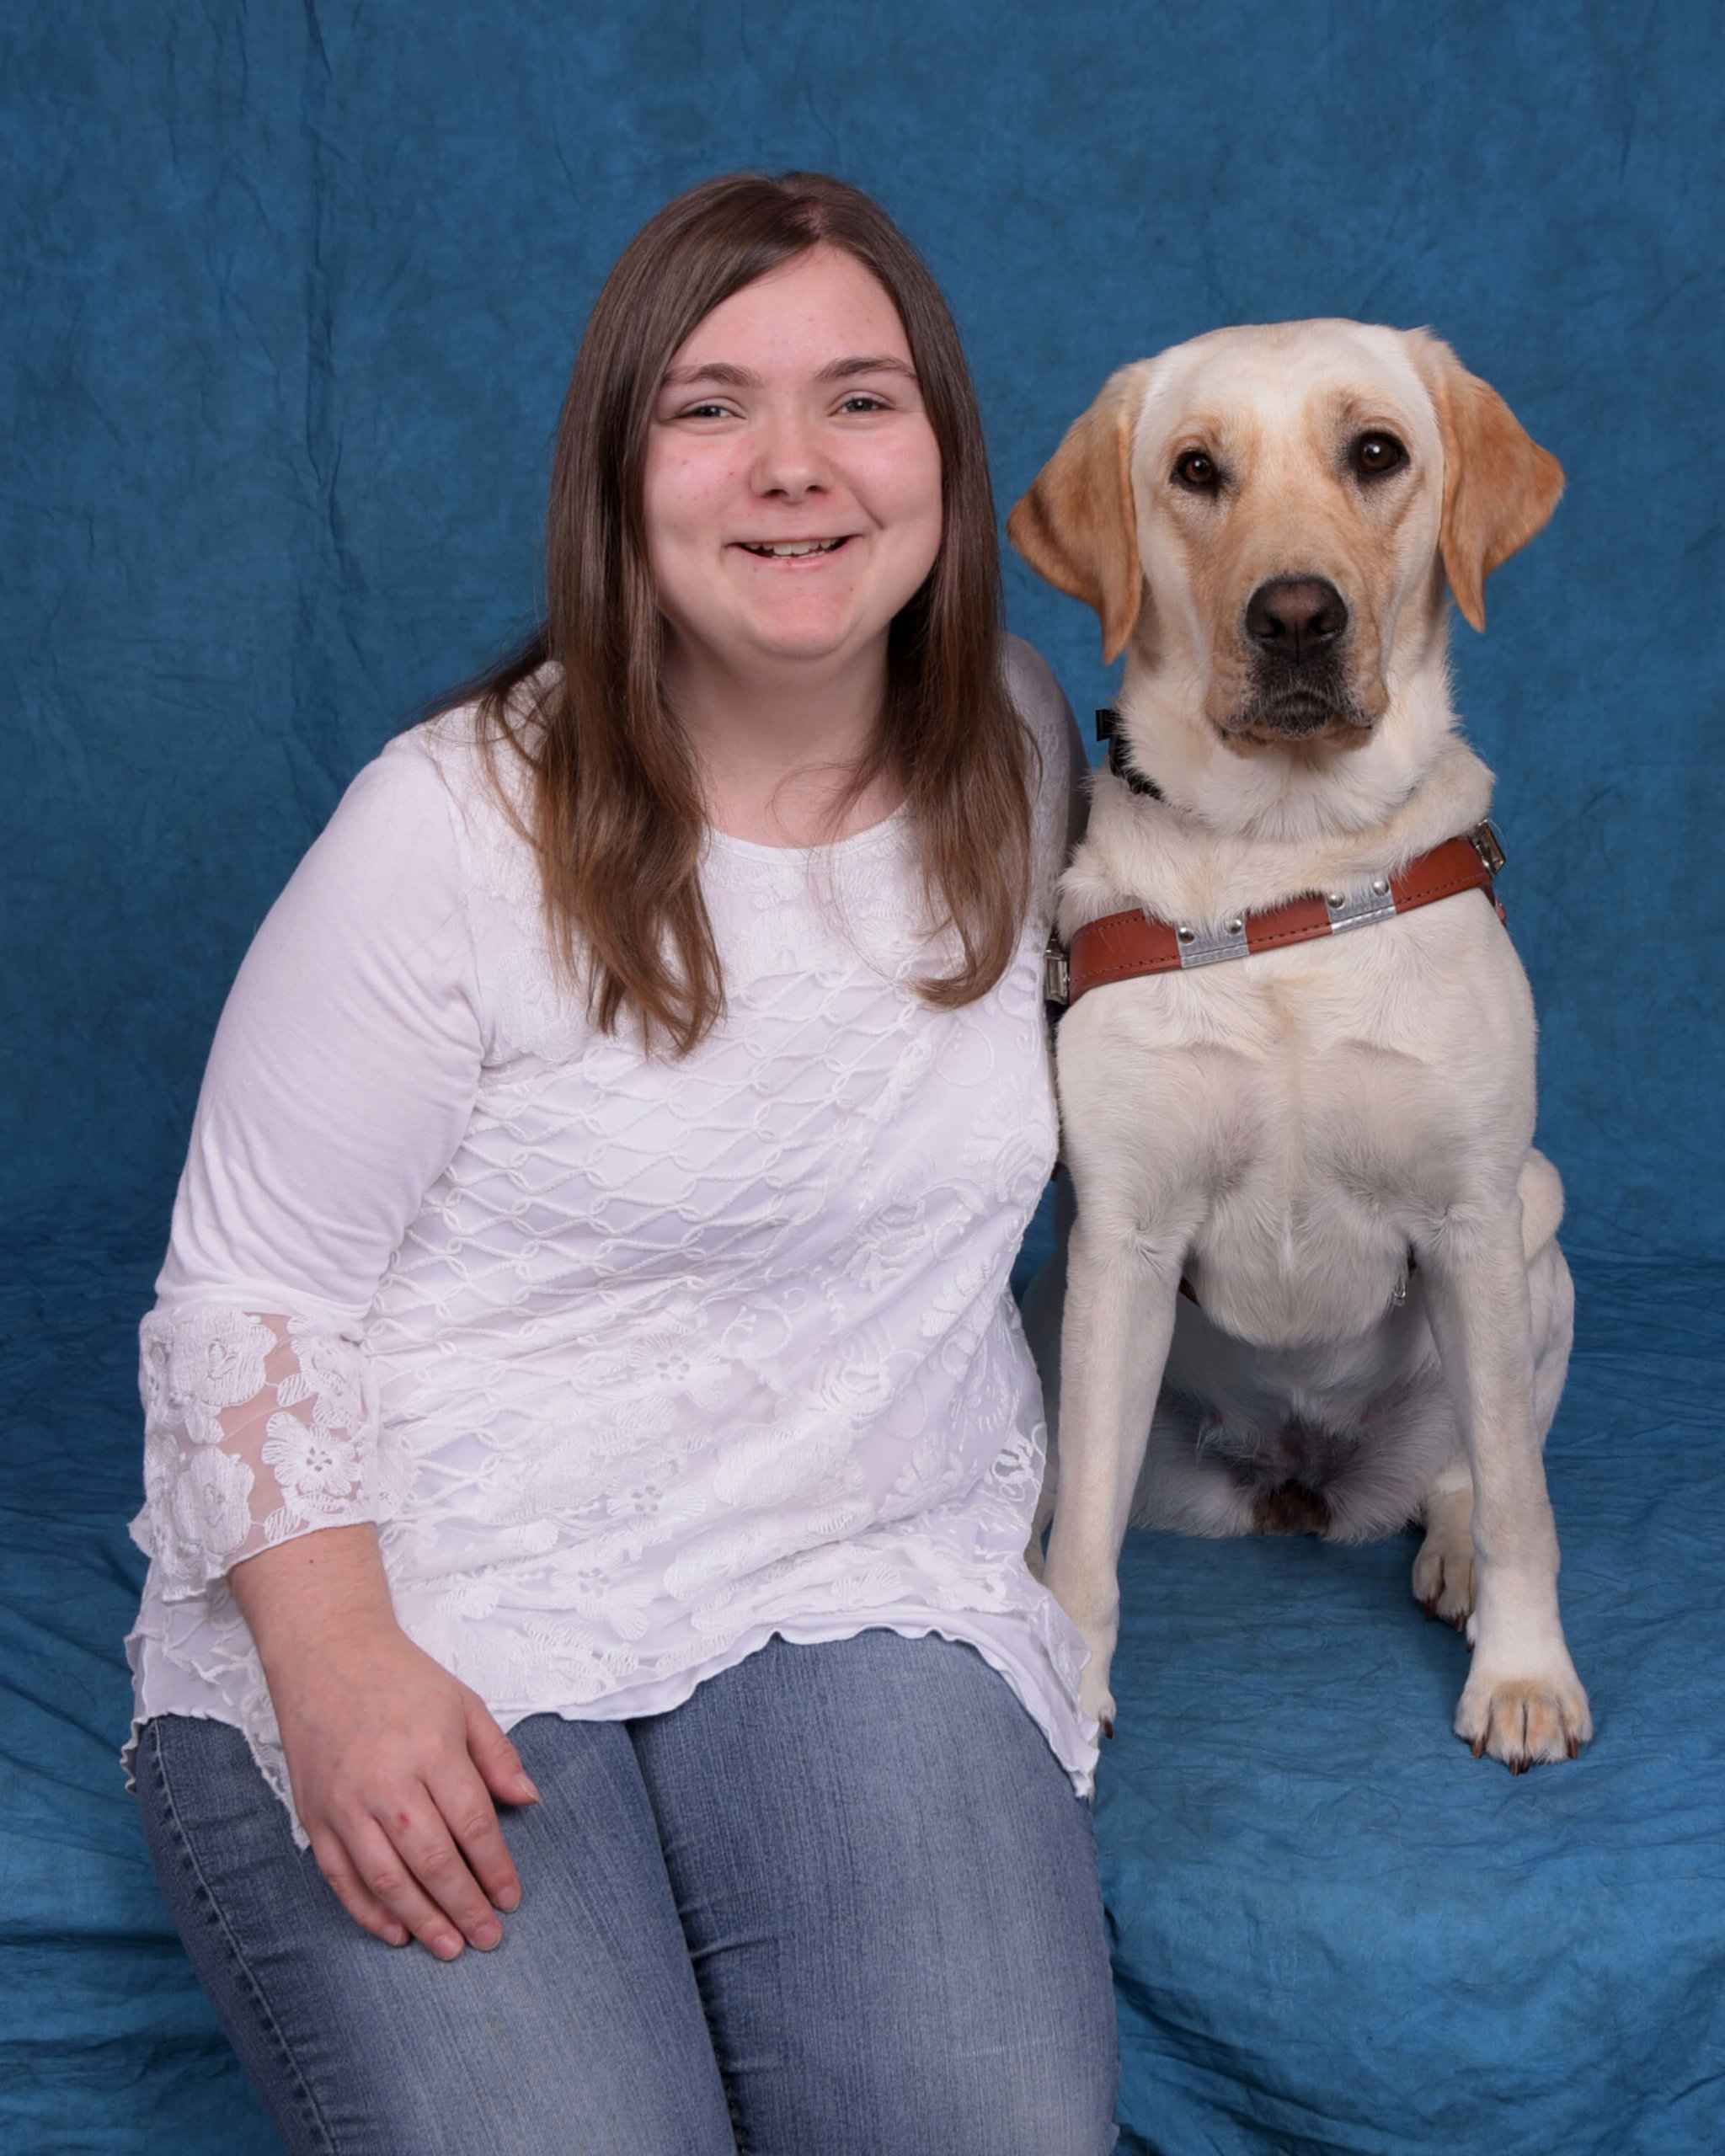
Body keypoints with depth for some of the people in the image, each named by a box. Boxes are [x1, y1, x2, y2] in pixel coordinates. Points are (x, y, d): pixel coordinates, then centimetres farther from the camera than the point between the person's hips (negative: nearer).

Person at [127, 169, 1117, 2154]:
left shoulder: (1018, 746, 6)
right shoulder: (458, 828, -10)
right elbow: (251, 1290, -7)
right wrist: (338, 1672, -19)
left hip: (860, 1592, 4)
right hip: (423, 1616, -3)